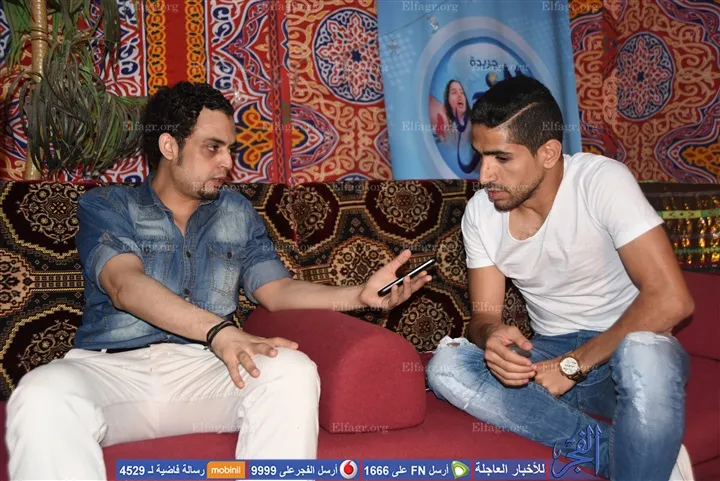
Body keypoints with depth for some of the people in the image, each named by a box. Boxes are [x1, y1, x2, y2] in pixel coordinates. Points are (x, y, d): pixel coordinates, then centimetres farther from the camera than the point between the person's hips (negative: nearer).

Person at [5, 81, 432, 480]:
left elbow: (278, 290, 13)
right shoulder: (105, 206, 8)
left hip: (204, 369, 3)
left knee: (294, 372, -29)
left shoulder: (238, 213, 19)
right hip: (112, 368, -2)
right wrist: (219, 330, -28)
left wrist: (361, 295, -5)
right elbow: (125, 285, -11)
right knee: (43, 396, -36)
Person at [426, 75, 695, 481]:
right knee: (446, 365, -23)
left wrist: (574, 364, -23)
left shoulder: (602, 181, -18)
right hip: (550, 354, 5)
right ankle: (607, 447, -17)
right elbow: (485, 314, -1)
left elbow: (671, 299, -23)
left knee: (644, 356, -40)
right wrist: (491, 336, -26)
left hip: (625, 348, -4)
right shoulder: (480, 212, -4)